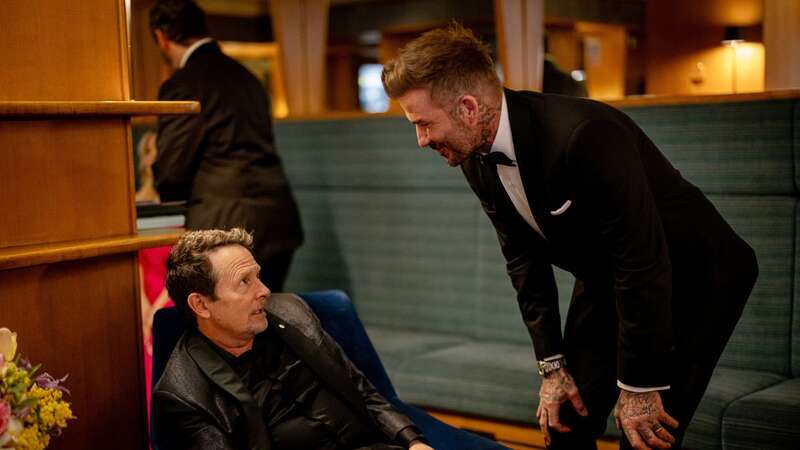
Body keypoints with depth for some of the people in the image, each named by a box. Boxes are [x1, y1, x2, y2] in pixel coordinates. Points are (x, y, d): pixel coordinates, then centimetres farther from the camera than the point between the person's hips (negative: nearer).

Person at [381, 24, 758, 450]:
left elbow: (644, 265, -30)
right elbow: (524, 259, 0)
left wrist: (639, 385, -23)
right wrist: (551, 365, -2)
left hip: (694, 275, -7)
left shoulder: (584, 135, -35)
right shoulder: (476, 158, -10)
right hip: (605, 279, 7)